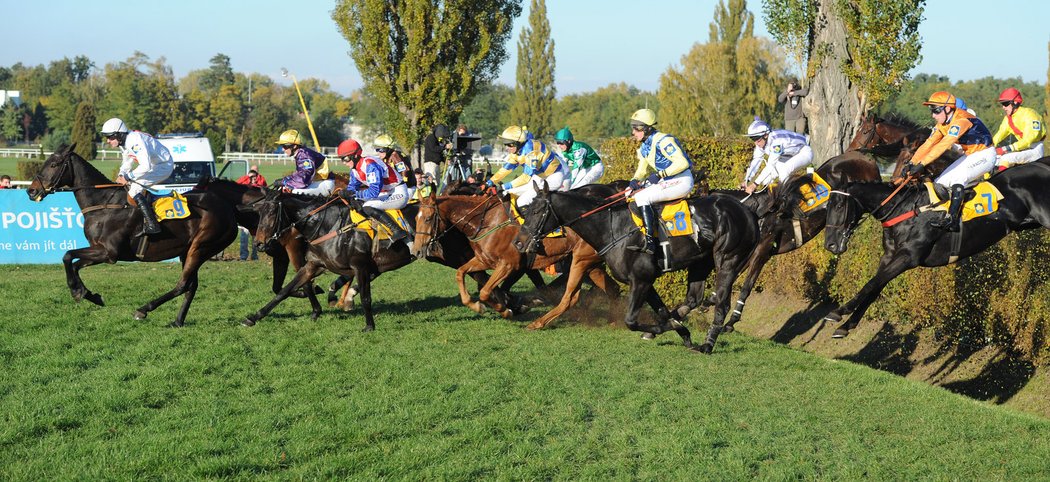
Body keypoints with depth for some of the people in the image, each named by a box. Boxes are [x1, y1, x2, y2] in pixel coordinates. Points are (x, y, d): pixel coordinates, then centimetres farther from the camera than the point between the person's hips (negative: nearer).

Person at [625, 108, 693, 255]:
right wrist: (634, 181, -3)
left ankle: (649, 241, -30)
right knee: (631, 194, 6)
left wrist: (660, 175, -26)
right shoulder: (644, 148, 11)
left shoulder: (663, 141, -18)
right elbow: (642, 169, 20)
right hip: (667, 181, 10)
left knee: (642, 197, -24)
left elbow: (682, 162, -25)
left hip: (682, 181, -10)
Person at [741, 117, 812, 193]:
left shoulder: (776, 140, -37)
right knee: (766, 181, -6)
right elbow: (756, 161, -11)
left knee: (784, 171, -36)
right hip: (790, 155, 8)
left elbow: (771, 165, -40)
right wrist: (746, 181, -23)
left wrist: (754, 184, -43)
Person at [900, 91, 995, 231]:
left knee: (958, 176, -32)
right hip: (969, 155, 10)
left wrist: (922, 164, -41)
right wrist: (912, 163, -19)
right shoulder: (942, 124, 1)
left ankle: (952, 218, -35)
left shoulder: (961, 121, -29)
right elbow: (928, 144, -6)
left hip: (985, 155, -10)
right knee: (940, 182, 0)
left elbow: (943, 145, -37)